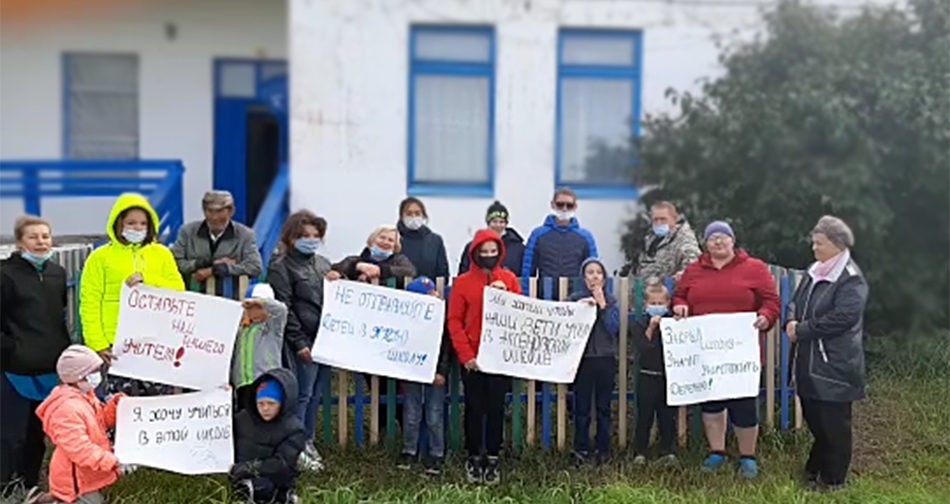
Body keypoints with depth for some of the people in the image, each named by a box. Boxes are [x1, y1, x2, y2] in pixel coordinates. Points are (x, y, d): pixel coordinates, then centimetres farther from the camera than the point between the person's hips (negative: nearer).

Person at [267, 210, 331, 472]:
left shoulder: (323, 263, 17)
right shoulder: (281, 266, -3)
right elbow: (284, 309, -9)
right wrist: (299, 342, -13)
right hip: (303, 341, -6)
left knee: (316, 393, 11)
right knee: (303, 393, -4)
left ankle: (308, 441, 22)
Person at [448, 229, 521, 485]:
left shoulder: (509, 279, 5)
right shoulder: (463, 282, 0)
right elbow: (454, 320, -3)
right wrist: (465, 354, -10)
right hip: (472, 358, -1)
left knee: (496, 407, 6)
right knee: (474, 408, 6)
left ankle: (493, 459, 16)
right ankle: (473, 457, 18)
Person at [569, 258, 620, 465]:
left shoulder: (611, 301, 6)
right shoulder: (575, 299, 2)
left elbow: (614, 328, -8)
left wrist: (602, 304, -10)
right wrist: (580, 307, -19)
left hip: (606, 360, 1)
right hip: (583, 359, -1)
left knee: (604, 408, 7)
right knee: (582, 408, 1)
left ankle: (603, 450, 16)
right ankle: (581, 449, 11)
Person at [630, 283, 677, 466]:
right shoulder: (639, 324, -1)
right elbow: (641, 348, -13)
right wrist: (651, 328, -18)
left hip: (668, 376, 2)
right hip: (647, 377, -1)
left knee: (668, 416, 6)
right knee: (644, 416, 3)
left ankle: (668, 451, 13)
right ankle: (640, 453, 11)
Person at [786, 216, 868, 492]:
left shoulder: (851, 279, -13)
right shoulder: (815, 271, 12)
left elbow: (841, 318, -23)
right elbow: (796, 301, 17)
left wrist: (801, 331, -17)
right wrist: (792, 320, -6)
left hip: (834, 365, -8)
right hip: (809, 362, 8)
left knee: (834, 423, 4)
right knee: (813, 418, 17)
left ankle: (833, 479, 17)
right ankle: (815, 469, 33)